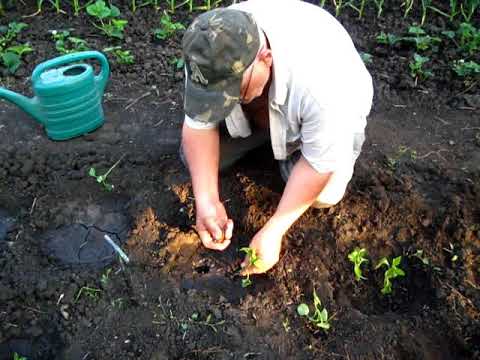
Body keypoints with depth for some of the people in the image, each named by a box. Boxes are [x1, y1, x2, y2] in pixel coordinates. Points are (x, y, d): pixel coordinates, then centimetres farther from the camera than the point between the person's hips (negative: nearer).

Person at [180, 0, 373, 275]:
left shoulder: (319, 81, -43)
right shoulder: (210, 57, -30)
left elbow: (320, 164, -33)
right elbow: (199, 124, -21)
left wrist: (273, 232, -31)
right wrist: (207, 201, -32)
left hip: (329, 112, -3)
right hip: (259, 107, 4)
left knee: (323, 196, -26)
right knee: (193, 156, -9)